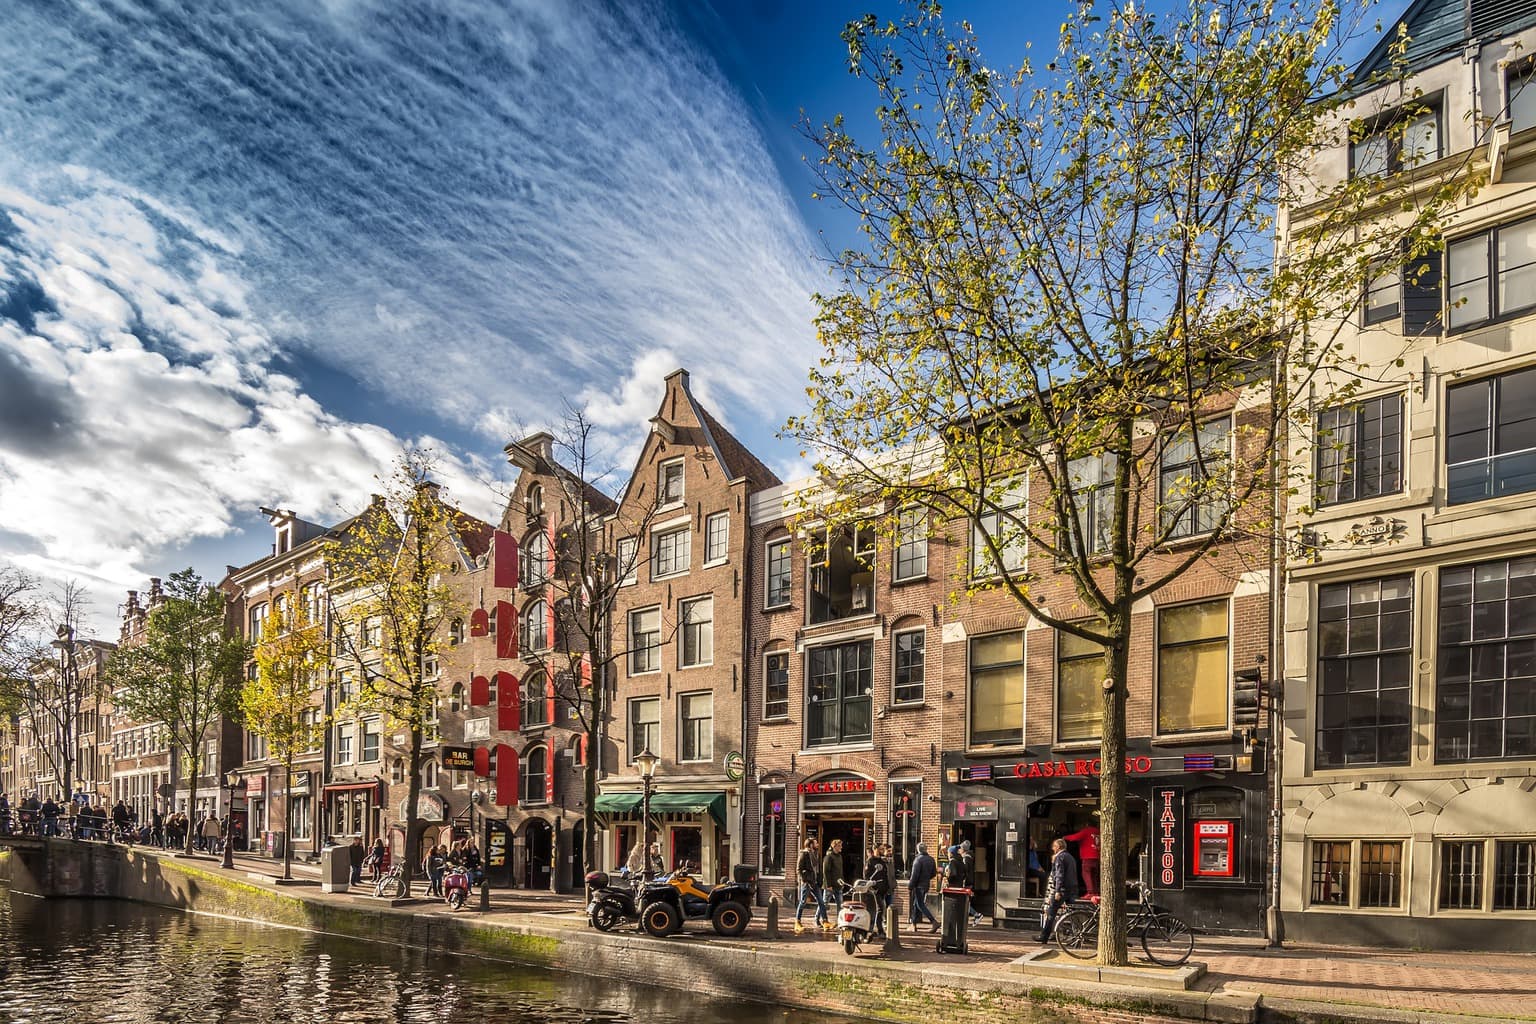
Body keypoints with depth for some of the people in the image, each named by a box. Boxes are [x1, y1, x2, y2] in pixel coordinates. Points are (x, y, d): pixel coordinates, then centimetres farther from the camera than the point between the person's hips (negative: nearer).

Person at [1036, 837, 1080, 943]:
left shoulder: (1059, 857, -8)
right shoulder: (1071, 857, 19)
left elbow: (1059, 875, -17)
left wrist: (1058, 891, -19)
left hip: (1062, 890, -8)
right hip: (1072, 891, 8)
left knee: (1050, 913, -4)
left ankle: (1044, 936, -3)